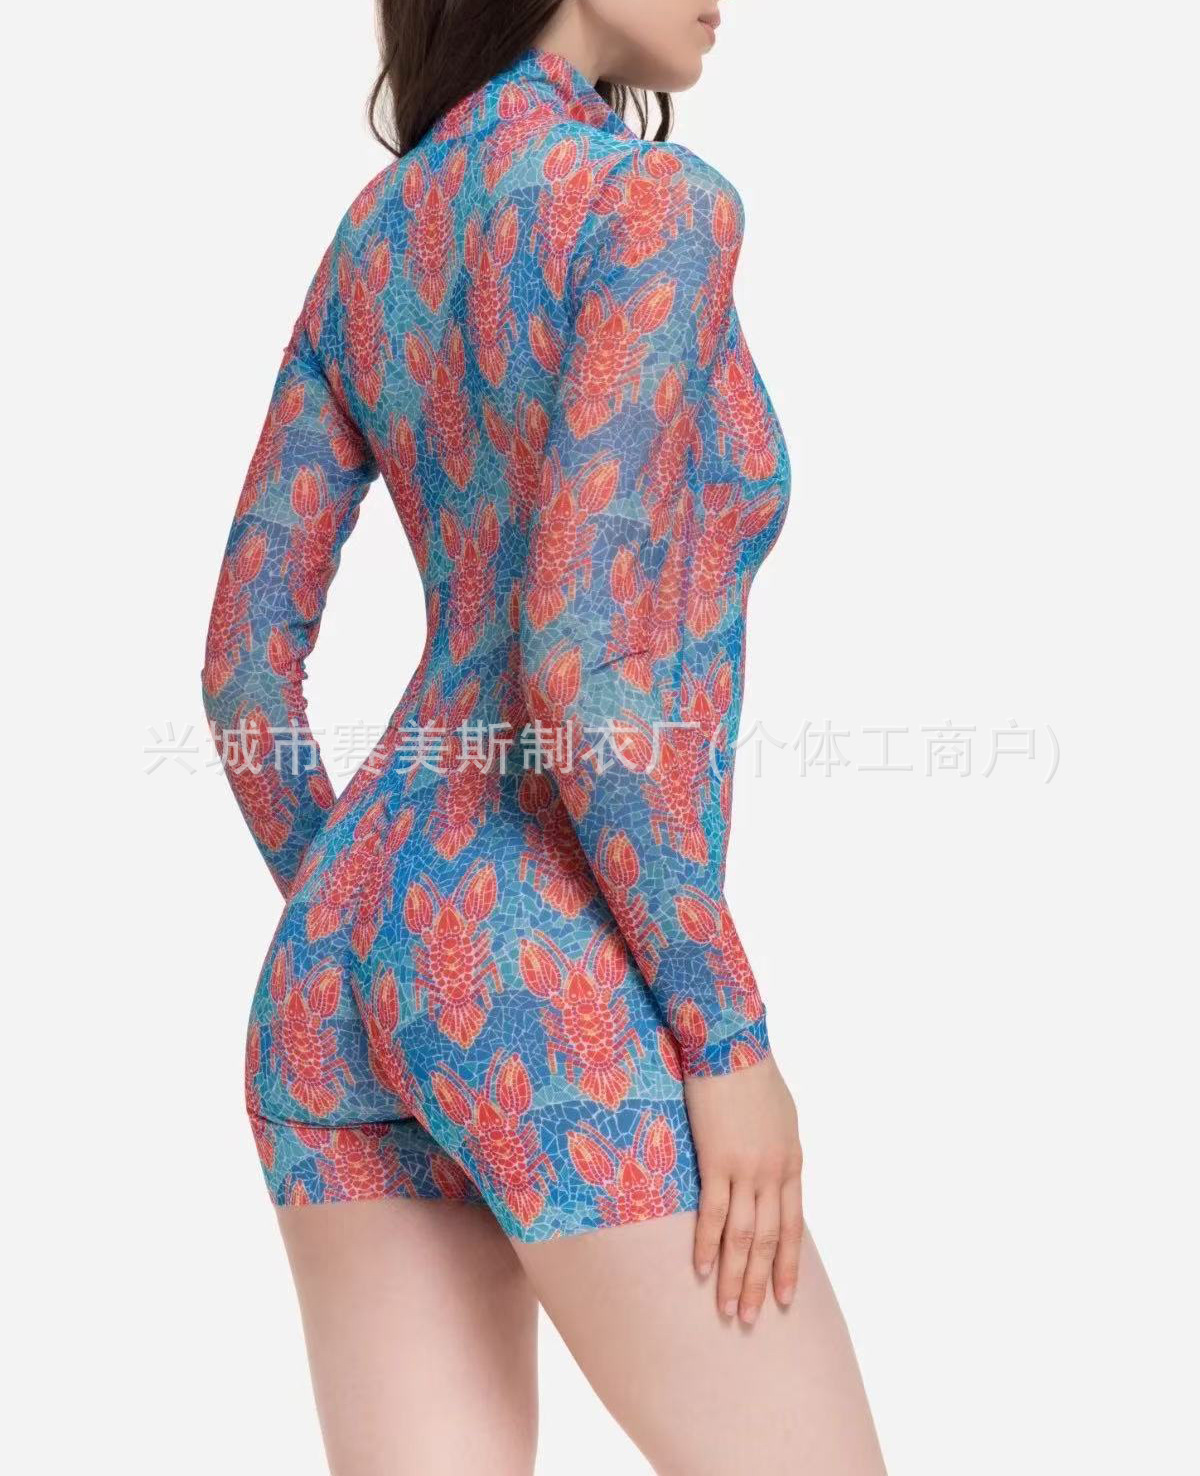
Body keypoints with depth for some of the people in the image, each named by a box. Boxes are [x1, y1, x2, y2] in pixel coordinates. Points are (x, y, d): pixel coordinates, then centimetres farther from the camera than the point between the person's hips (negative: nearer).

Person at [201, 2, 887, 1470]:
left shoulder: (370, 237, 15)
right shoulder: (658, 203, -10)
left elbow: (243, 663, 14)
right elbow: (573, 659, -20)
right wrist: (730, 1038, -13)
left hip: (346, 983, 8)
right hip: (552, 994, -8)